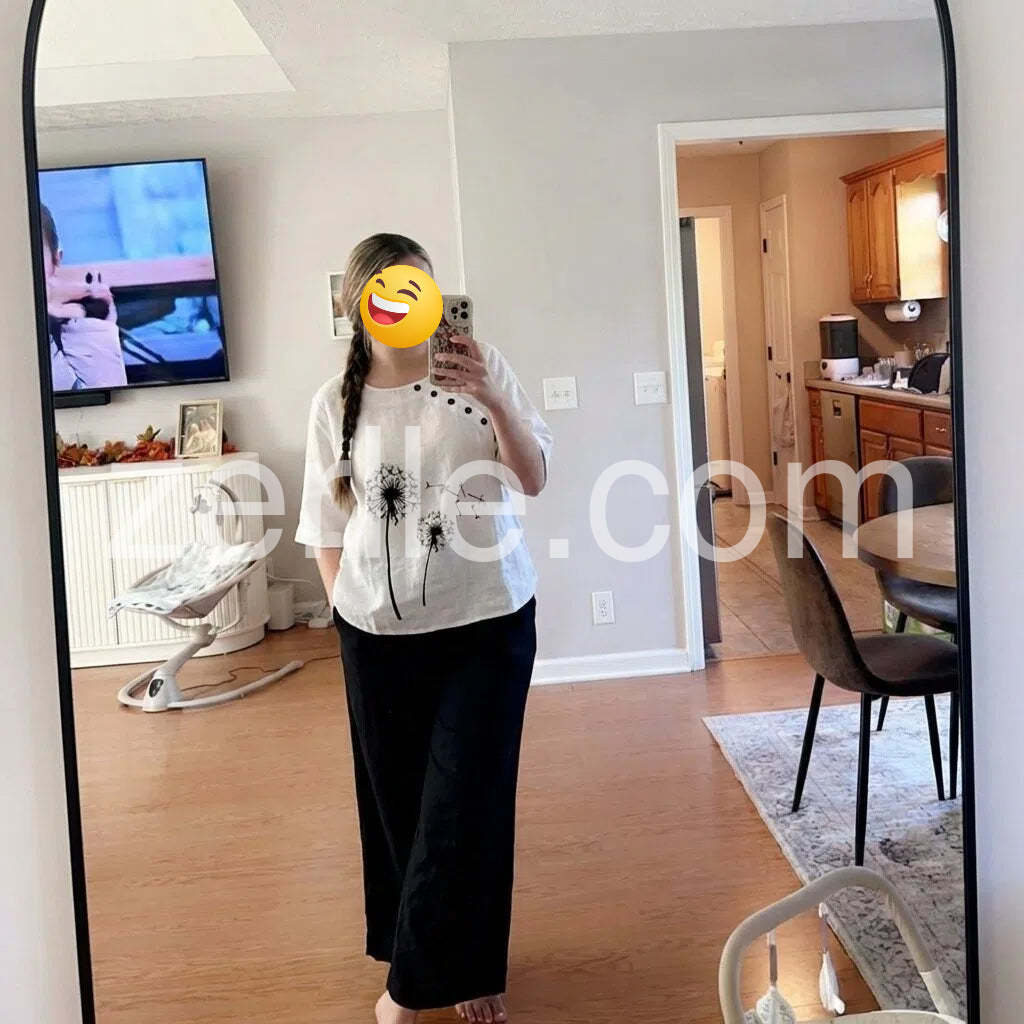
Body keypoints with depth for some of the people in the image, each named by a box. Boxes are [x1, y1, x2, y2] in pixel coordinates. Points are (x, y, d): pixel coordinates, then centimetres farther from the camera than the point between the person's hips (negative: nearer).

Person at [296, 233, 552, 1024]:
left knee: (465, 802, 0)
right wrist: (351, 616, 3)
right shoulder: (337, 401, -1)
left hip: (488, 621, -2)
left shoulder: (476, 369, -5)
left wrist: (497, 405, -24)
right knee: (397, 800, 10)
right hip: (379, 632, 2)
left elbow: (535, 479, -9)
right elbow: (328, 528, 6)